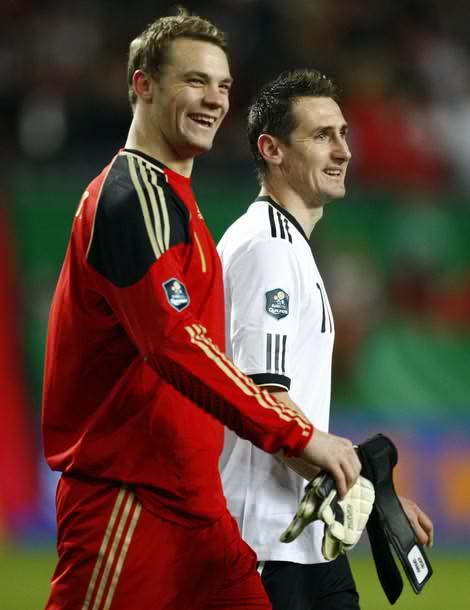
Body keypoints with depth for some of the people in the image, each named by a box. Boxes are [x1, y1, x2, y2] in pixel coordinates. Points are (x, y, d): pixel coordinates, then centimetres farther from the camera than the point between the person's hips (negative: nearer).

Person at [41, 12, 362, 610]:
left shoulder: (168, 198, 20)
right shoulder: (135, 193, -13)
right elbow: (174, 343, -24)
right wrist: (298, 435, -23)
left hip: (190, 500, 10)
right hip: (131, 502, -10)